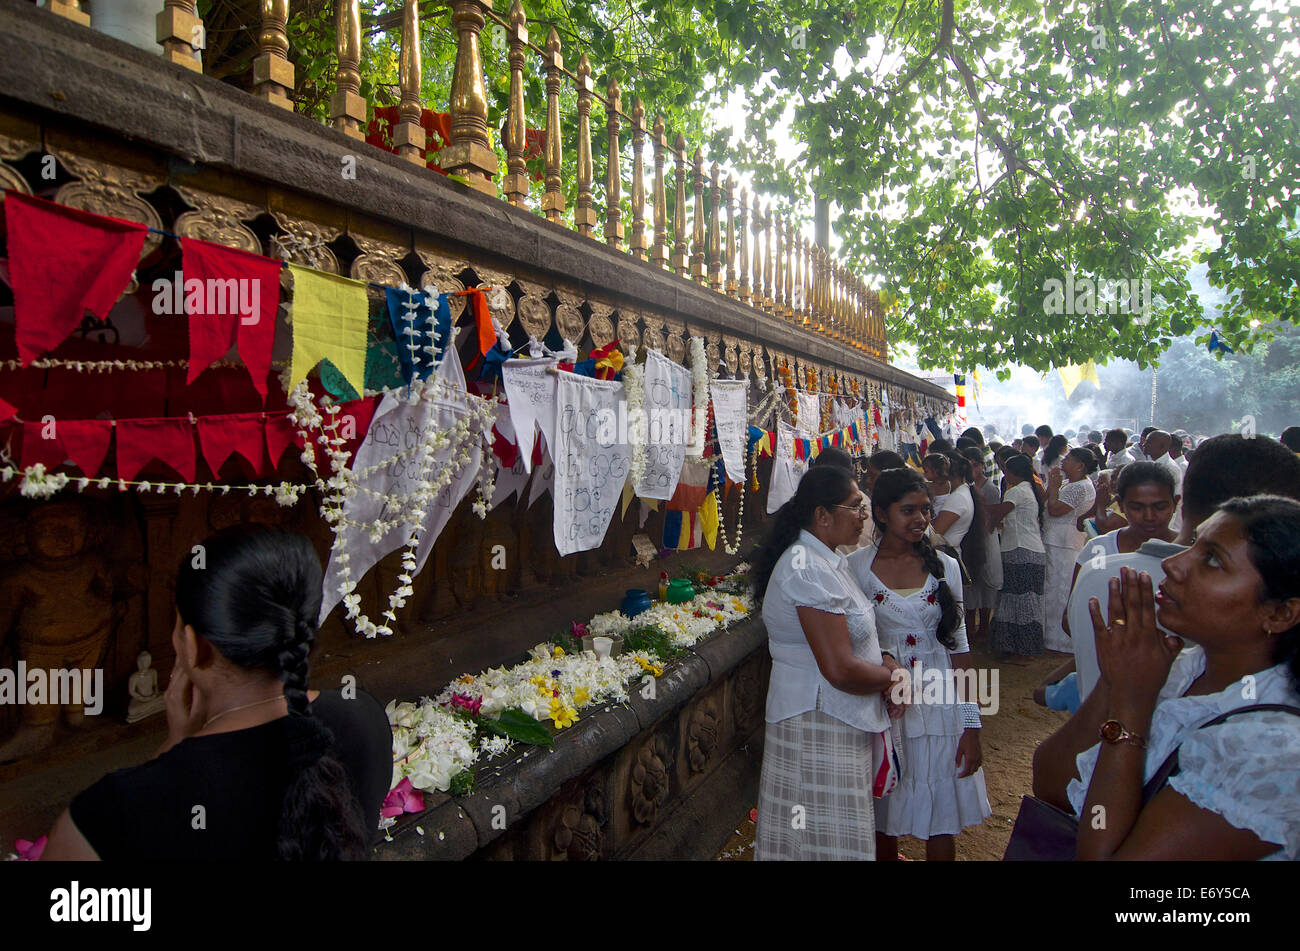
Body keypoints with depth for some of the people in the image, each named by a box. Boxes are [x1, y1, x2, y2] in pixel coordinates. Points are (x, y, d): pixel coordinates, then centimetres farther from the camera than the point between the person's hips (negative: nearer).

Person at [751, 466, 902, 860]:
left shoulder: (824, 560, 9)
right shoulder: (810, 571, -24)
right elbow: (841, 670, -27)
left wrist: (886, 663, 0)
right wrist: (892, 675, -9)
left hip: (841, 719, 10)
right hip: (820, 722, -10)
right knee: (830, 841, 5)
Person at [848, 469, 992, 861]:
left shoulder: (944, 567, 1)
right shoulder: (856, 567, -6)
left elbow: (959, 647, 2)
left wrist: (971, 725, -1)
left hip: (940, 706, 1)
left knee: (941, 824, 9)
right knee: (884, 821, 12)